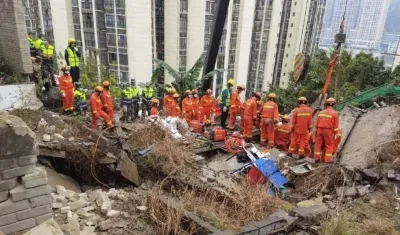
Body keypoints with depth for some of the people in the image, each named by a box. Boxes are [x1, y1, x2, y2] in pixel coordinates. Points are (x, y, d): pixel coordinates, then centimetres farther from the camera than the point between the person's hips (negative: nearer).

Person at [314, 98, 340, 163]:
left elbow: (317, 123, 7)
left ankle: (317, 158, 16)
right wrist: (336, 134, 0)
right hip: (328, 131, -3)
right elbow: (336, 125, -7)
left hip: (320, 130, 4)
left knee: (318, 144, 10)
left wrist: (316, 131, 15)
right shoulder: (335, 113, -7)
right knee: (329, 145, 7)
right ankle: (327, 159, 7)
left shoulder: (321, 112, 5)